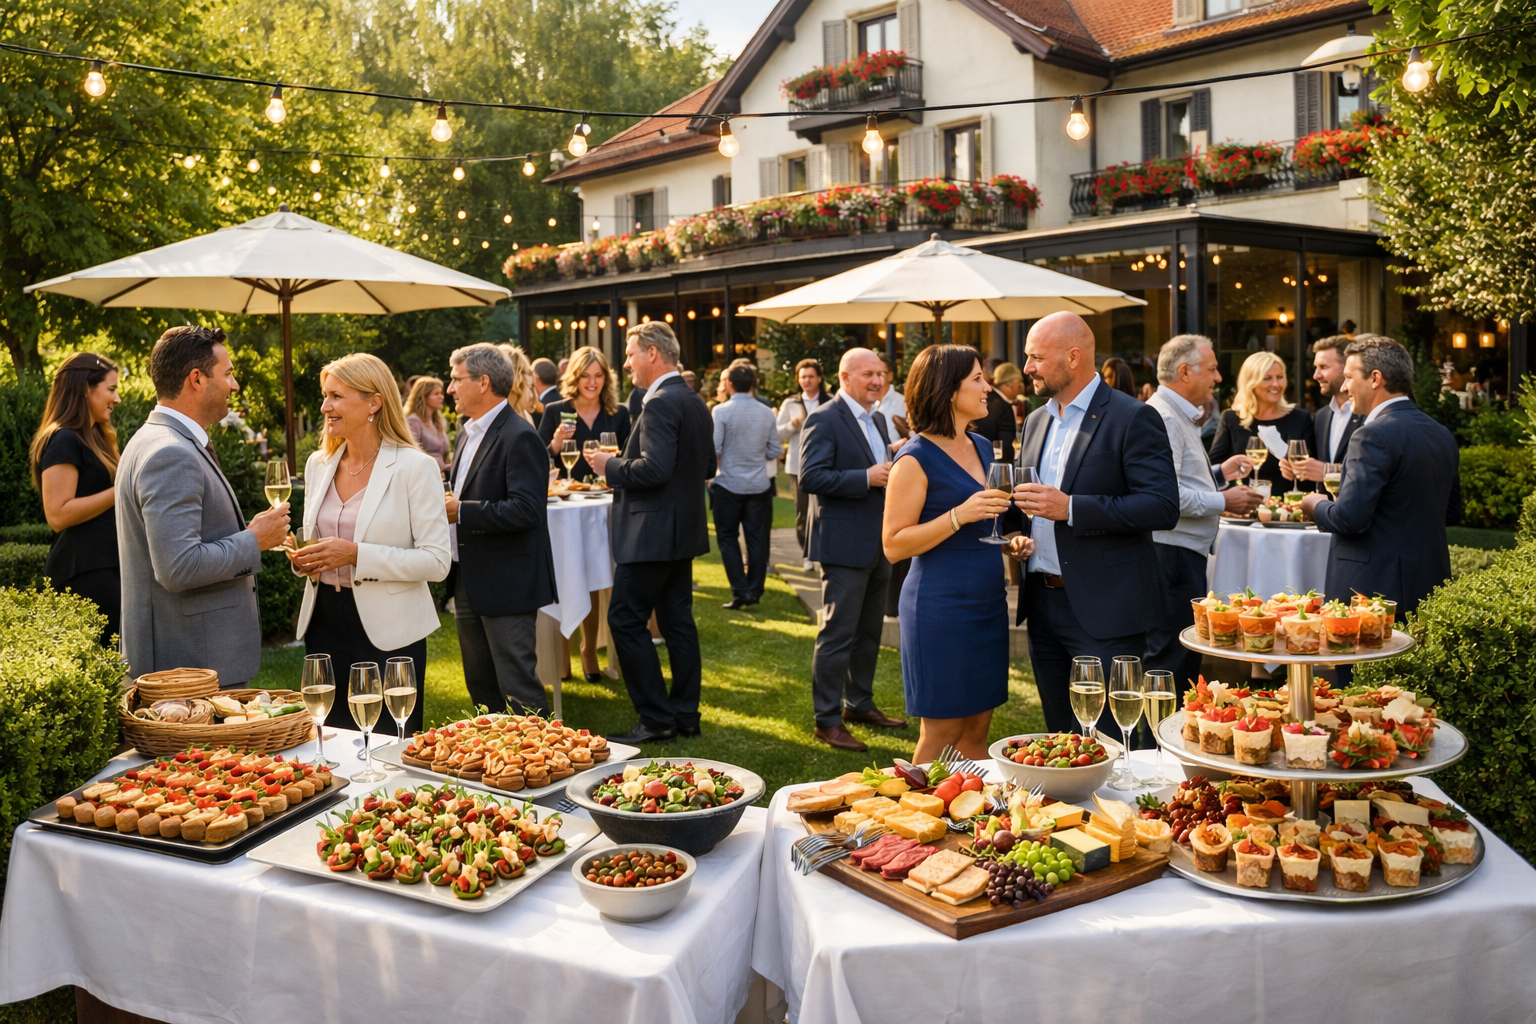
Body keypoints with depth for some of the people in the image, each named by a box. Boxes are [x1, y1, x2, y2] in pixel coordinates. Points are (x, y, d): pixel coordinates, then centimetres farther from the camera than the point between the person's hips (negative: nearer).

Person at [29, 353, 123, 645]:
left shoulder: (92, 439, 19)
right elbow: (58, 515, -18)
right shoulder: (63, 440, -9)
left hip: (103, 566, 10)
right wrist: (122, 490, -17)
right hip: (83, 570, -9)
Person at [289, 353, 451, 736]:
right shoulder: (318, 465, 9)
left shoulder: (415, 468, -10)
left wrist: (355, 554, -22)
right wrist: (303, 559, -1)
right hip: (325, 623, 6)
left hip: (388, 632, -5)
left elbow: (436, 561, -14)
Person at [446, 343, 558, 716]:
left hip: (505, 584, -10)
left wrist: (462, 512, -21)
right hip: (470, 582, 10)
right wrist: (447, 504, 4)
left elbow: (526, 509, -26)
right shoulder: (470, 432, 14)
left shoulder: (519, 437, -17)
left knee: (517, 685, -3)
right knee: (480, 683, 18)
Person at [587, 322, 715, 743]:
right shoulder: (695, 402, 13)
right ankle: (685, 713, 20)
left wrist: (612, 466, -13)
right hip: (683, 530, 10)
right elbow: (707, 467, 18)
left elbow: (655, 468, -27)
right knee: (677, 620, 13)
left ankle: (657, 718, 1)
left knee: (626, 619, -3)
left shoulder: (660, 404, -18)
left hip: (653, 531, -10)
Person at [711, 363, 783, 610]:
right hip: (759, 485, 3)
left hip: (729, 485, -3)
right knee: (757, 538, 9)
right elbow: (774, 452, 4)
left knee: (727, 538, 8)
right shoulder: (767, 413, 1)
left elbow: (713, 449, -14)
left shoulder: (721, 411, -11)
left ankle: (740, 591, 1)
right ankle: (754, 591, 13)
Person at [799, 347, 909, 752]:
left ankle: (860, 703, 30)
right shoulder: (824, 419, -12)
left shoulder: (877, 419, 15)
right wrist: (867, 478, -26)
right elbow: (811, 477, -21)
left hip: (878, 542, 9)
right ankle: (827, 719, 5)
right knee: (838, 632, -4)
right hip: (845, 543, -9)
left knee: (870, 630, 17)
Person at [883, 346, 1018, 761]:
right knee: (941, 734, 2)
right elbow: (893, 545, -14)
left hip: (987, 602, 8)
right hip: (941, 607, -8)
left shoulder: (982, 447, 12)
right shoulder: (916, 458, -12)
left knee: (977, 730, 13)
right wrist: (959, 516, -23)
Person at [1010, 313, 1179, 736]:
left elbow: (1164, 508, -18)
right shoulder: (1037, 421, 14)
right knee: (1060, 743, 16)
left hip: (1104, 610, -7)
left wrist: (1071, 508, -23)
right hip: (1043, 602, 7)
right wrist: (1018, 537, 5)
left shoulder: (1133, 419, -9)